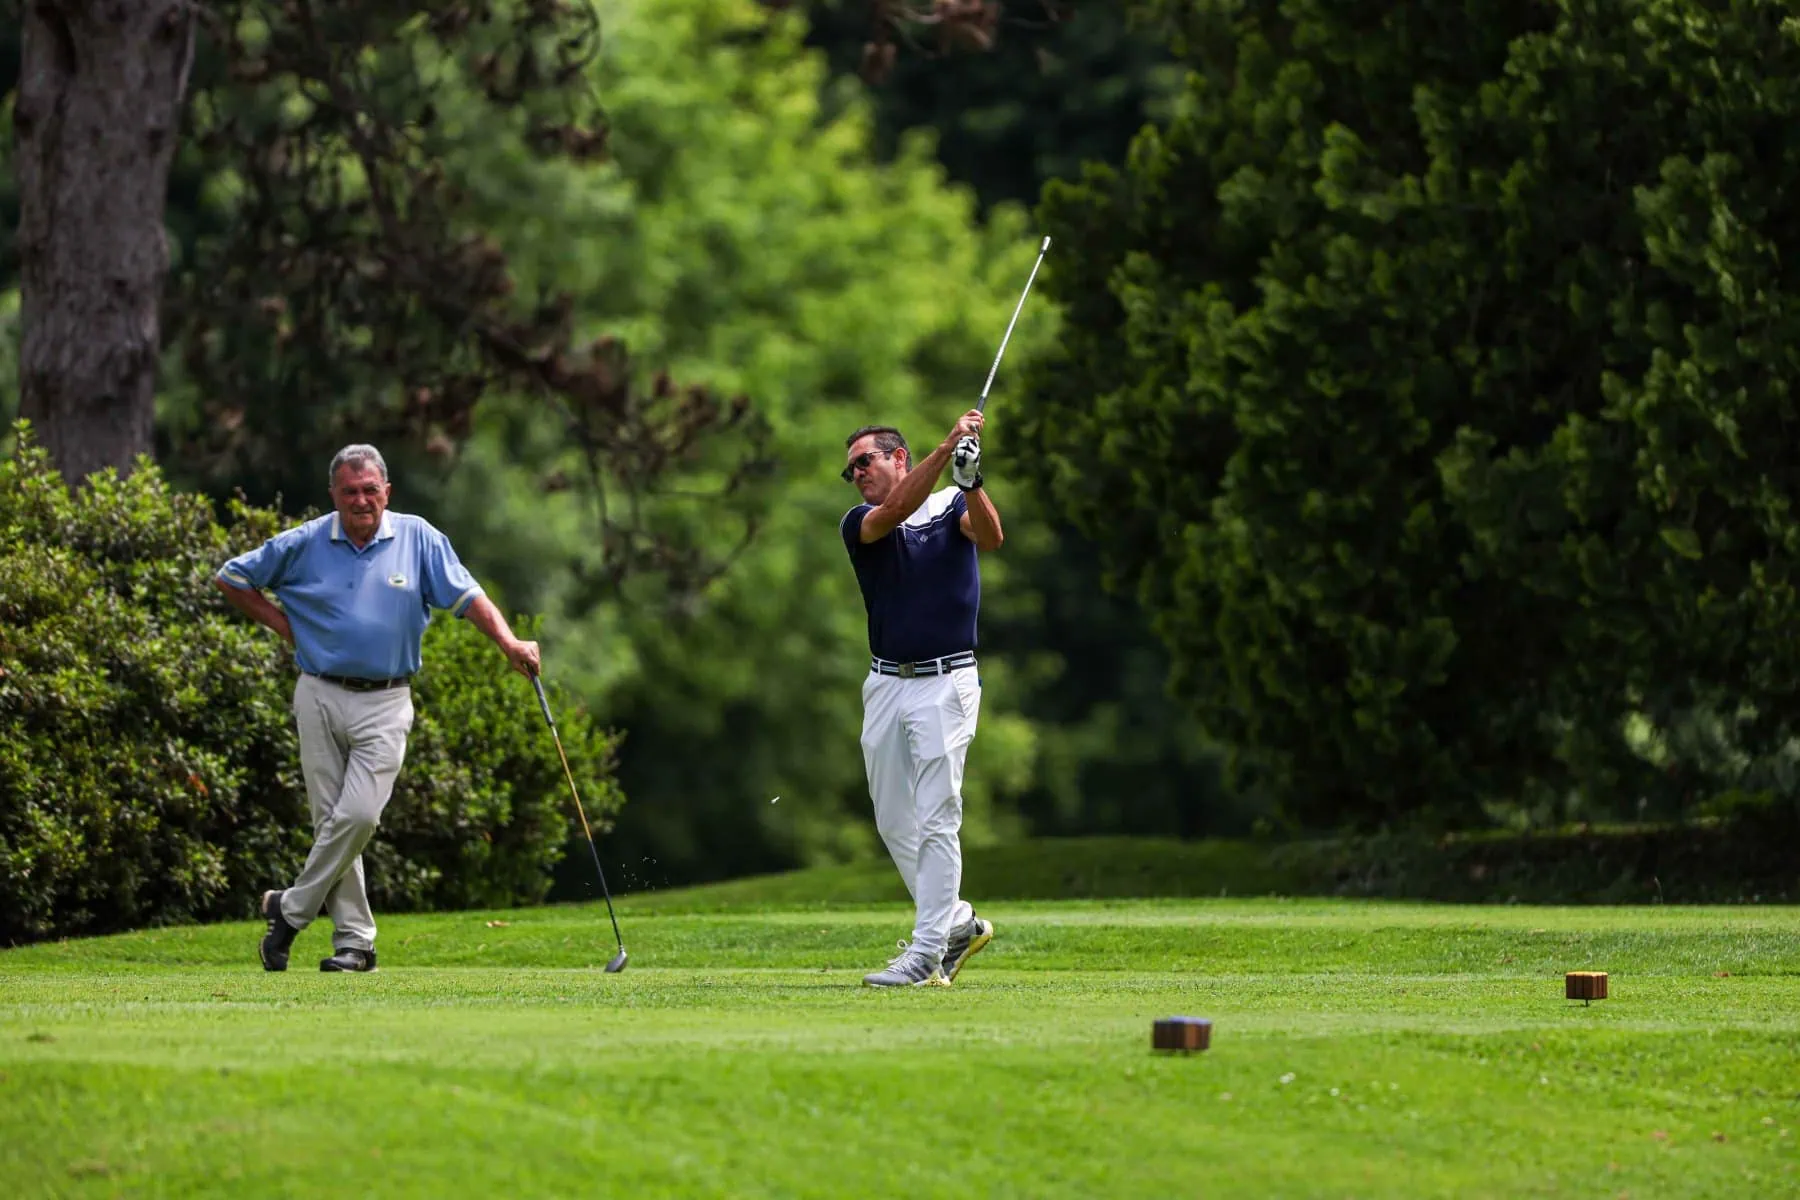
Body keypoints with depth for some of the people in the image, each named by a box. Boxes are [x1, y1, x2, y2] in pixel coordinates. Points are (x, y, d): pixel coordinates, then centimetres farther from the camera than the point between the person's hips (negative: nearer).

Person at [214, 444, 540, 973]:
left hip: (385, 702, -1)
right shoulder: (304, 544, 0)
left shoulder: (417, 538, 2)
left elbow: (467, 595, -1)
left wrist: (509, 644, -15)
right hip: (320, 696, 1)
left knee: (359, 815, -13)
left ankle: (291, 909, 3)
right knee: (332, 818, 2)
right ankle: (355, 939, 9)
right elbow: (231, 578, 10)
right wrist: (284, 626, 3)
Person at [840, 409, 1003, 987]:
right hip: (886, 684, 5)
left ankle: (926, 952, -8)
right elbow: (892, 513, -17)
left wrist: (970, 479, -36)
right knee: (895, 822, 9)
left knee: (936, 819, -8)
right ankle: (957, 921, 25)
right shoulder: (859, 526, 5)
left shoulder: (951, 505, 2)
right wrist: (945, 450, -27)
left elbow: (990, 537, -19)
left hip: (946, 683, -5)